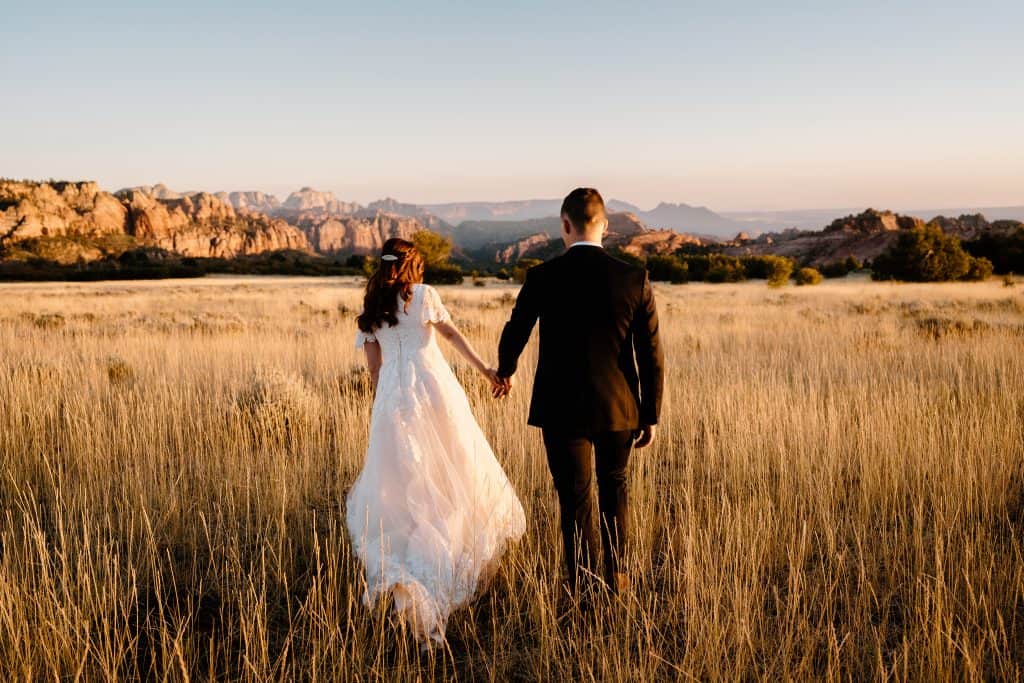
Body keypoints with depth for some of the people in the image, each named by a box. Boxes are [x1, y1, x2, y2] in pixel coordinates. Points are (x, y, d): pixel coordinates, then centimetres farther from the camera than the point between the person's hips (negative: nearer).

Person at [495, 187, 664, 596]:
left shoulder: (542, 278, -9)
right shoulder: (634, 279, -7)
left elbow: (514, 335, 5)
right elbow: (651, 356, -5)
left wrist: (504, 372, 27)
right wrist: (650, 416, 6)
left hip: (561, 409, -2)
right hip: (618, 406, 2)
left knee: (575, 499, 10)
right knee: (614, 486, 24)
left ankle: (580, 589, 15)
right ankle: (615, 577, 31)